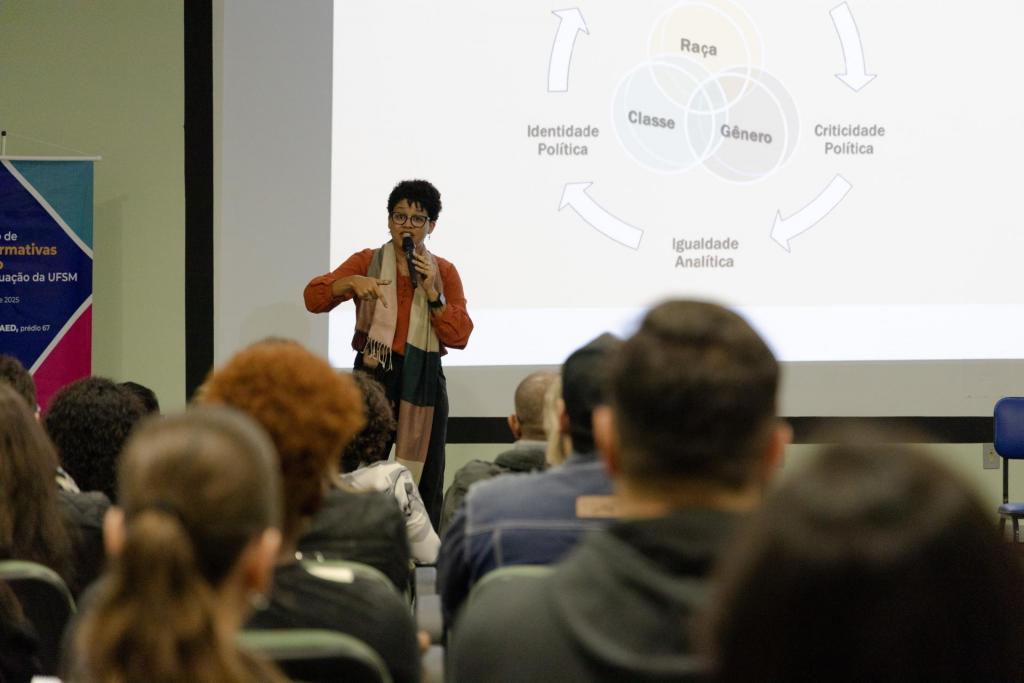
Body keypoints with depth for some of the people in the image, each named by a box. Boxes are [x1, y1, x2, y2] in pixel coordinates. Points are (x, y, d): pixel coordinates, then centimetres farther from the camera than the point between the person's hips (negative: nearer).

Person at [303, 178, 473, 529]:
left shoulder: (444, 273, 6)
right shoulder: (366, 262, 4)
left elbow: (459, 335, -1)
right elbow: (313, 298, -7)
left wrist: (432, 292, -13)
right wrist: (352, 283, -25)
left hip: (423, 382, 1)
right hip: (373, 375, -1)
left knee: (425, 477, 3)